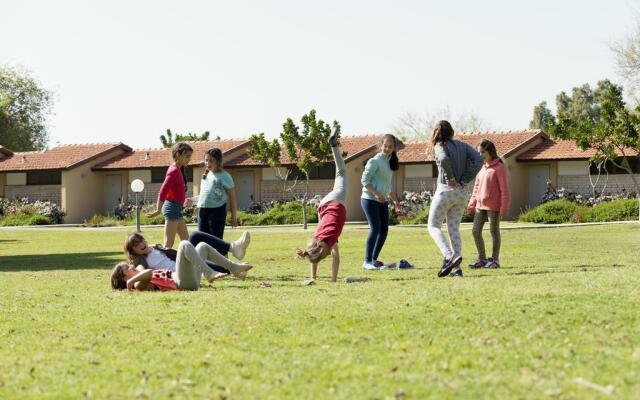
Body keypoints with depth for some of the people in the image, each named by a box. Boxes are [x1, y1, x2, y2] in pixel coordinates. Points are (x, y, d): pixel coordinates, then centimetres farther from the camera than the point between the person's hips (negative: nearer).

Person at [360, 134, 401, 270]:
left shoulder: (390, 162, 15)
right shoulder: (375, 161, -9)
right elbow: (365, 180, -14)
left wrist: (395, 200, 18)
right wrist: (376, 193, -25)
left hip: (383, 201, 8)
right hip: (370, 199, -8)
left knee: (384, 230, 5)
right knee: (375, 228, -15)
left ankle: (374, 259, 14)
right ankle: (367, 261, -9)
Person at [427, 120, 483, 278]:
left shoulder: (440, 146, -7)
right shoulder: (463, 145, 9)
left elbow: (444, 159, -29)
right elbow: (478, 160, -2)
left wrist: (450, 178, -16)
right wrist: (464, 180, -3)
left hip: (445, 190, -6)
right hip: (461, 192, 6)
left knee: (433, 226, 3)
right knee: (454, 229, 11)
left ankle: (449, 256, -19)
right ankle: (456, 267, 2)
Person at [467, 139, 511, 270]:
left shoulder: (499, 168, -9)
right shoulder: (481, 167, 14)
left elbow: (504, 189, -11)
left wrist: (504, 207, -16)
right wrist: (471, 205, 15)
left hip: (493, 206, -8)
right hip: (480, 205, 8)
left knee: (494, 231, 1)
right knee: (476, 231, 5)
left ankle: (494, 260, 8)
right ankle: (482, 259, 15)